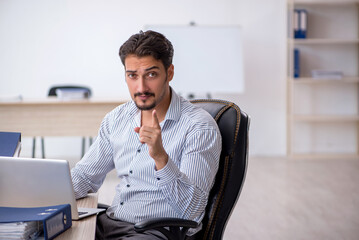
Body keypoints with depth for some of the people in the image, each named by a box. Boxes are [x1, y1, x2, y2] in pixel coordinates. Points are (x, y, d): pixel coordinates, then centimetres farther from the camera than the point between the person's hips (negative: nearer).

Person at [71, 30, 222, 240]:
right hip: (110, 223, 6)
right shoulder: (117, 118, 8)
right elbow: (84, 176, 16)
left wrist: (161, 157, -31)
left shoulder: (200, 127, -12)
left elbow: (192, 211, -19)